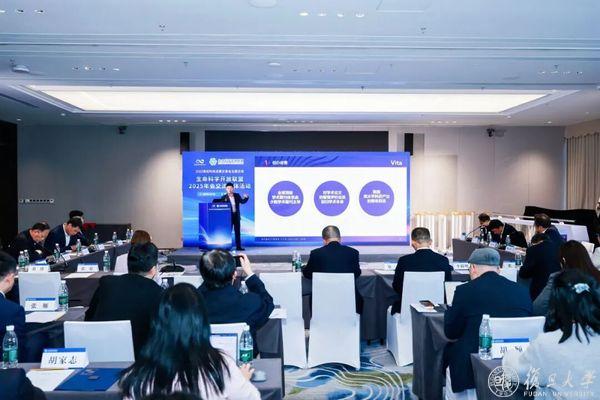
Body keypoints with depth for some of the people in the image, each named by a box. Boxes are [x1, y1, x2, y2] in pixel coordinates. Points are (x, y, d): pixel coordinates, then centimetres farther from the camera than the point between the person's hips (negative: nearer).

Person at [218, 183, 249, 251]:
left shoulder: (237, 195, 7)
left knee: (237, 232, 6)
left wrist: (246, 197, -11)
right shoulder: (224, 197, -3)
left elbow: (242, 202, 4)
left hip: (236, 216, 4)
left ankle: (238, 246, 12)